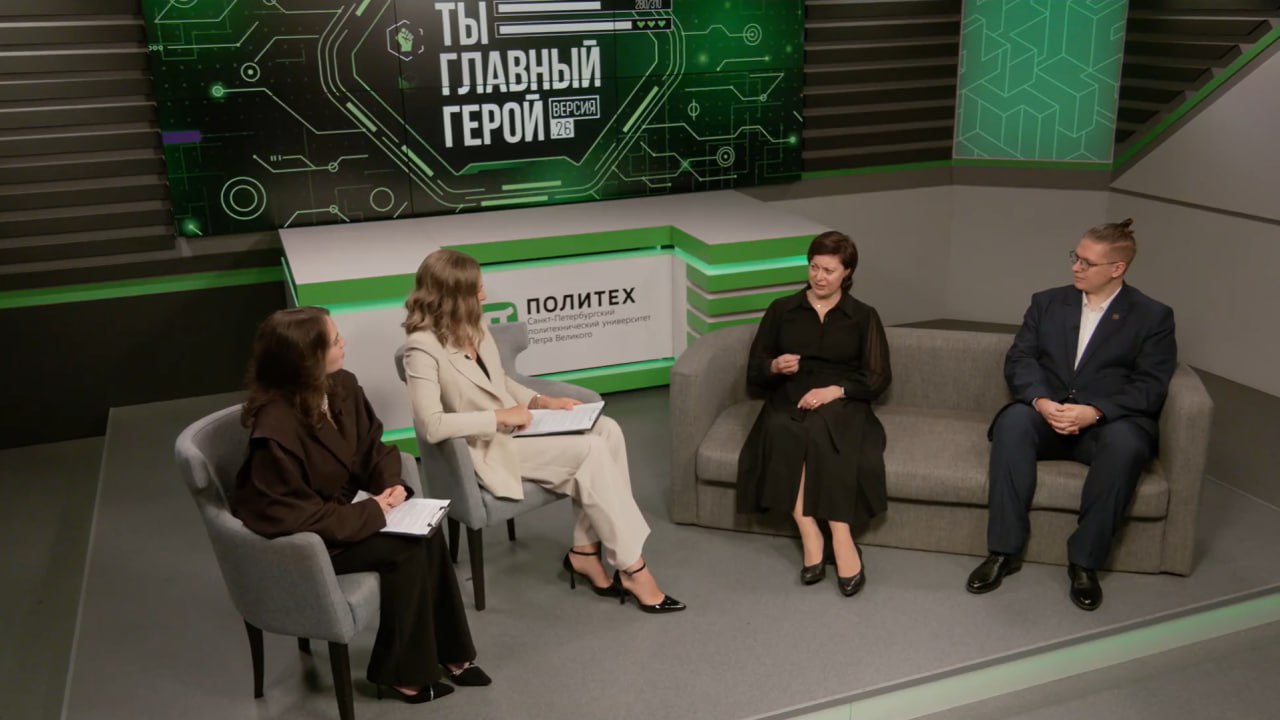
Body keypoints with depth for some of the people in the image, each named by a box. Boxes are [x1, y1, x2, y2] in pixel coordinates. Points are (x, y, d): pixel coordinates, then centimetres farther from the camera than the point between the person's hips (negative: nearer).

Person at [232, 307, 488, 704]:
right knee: (406, 549, -20)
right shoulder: (275, 430, -30)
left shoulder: (342, 386, -7)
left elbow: (373, 445, 7)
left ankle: (449, 652, 1)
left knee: (428, 534, -14)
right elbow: (295, 517, -29)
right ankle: (402, 672, -2)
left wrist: (391, 484, -13)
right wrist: (372, 512, -24)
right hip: (303, 538, -7)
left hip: (344, 508, 7)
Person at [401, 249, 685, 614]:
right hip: (486, 448, -8)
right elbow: (431, 426, -27)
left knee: (606, 430, -15)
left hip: (514, 426, 8)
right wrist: (500, 417, -22)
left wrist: (541, 401, 2)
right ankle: (631, 568, -13)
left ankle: (586, 549, -9)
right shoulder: (423, 348, -18)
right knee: (591, 452, -22)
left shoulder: (474, 328, 8)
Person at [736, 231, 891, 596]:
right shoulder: (782, 310, 16)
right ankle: (811, 536, -38)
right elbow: (754, 371, 15)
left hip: (841, 405, -1)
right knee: (782, 429, -36)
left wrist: (835, 390, -12)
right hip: (788, 400, 1)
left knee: (819, 427, -37)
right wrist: (775, 366, -8)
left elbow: (878, 377, 5)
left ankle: (841, 538, -39)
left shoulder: (863, 316, 14)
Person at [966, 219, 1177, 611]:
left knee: (1125, 443, -37)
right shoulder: (1047, 302, 14)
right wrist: (1040, 401, -17)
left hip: (1109, 421, -2)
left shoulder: (1153, 317, 5)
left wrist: (1094, 411, -22)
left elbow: (1150, 387, -5)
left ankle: (1084, 561, -24)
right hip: (1047, 415, 2)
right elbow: (1019, 359, 4)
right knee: (1013, 421, -32)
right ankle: (1004, 550, -27)